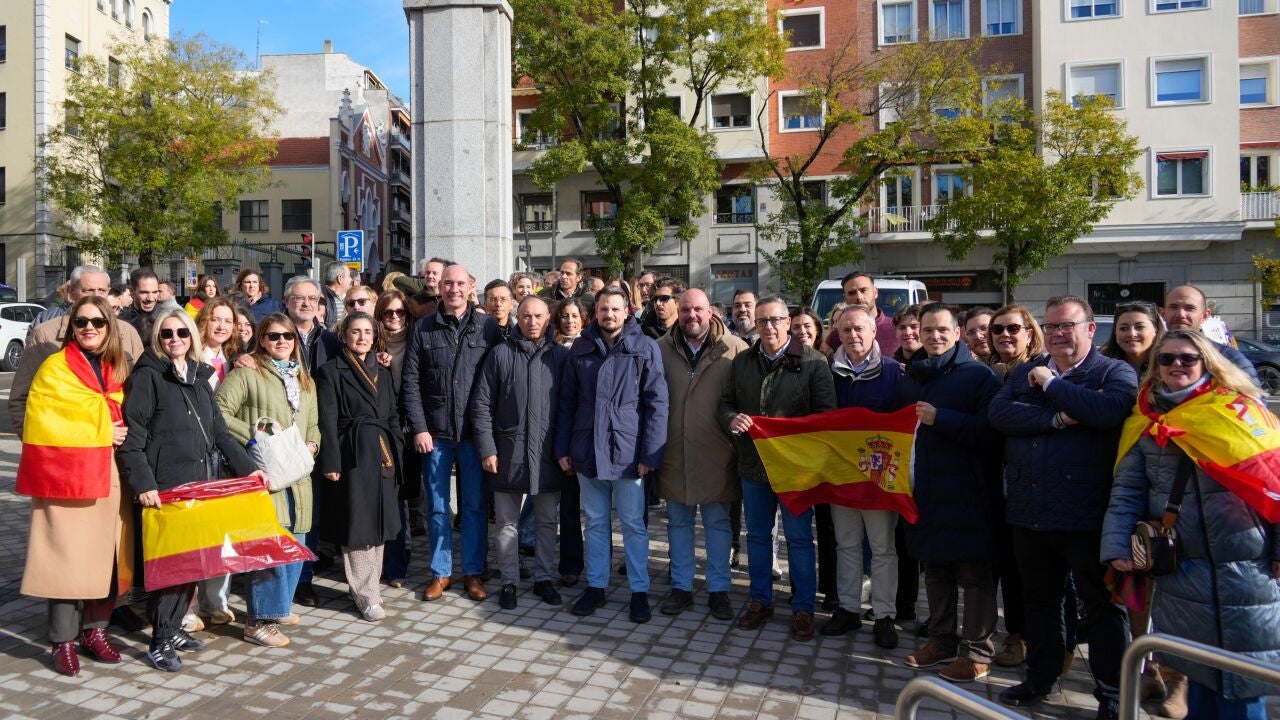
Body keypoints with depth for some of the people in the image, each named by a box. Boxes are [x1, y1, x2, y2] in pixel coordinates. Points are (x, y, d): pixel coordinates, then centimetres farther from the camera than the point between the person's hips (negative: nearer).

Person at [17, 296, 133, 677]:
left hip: (107, 473, 5)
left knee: (105, 554, 6)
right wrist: (101, 431, -12)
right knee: (68, 557, -4)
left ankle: (94, 628, 20)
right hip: (66, 472, -5)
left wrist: (120, 434, 4)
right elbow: (42, 422, -10)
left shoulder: (117, 369, 14)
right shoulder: (54, 367, -1)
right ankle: (63, 640, 6)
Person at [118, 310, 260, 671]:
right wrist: (143, 484, -19)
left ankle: (174, 627, 23)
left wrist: (247, 467, 11)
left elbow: (218, 431, 16)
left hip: (200, 484, 6)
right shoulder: (147, 376, -5)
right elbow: (132, 438, -11)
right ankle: (160, 641, 8)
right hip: (164, 488, -6)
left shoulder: (199, 377, 15)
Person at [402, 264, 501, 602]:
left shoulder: (488, 326, 1)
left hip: (475, 432, -1)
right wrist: (420, 428, -5)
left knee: (475, 506, 8)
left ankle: (473, 571, 21)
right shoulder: (423, 328, 3)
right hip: (435, 433, 1)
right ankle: (440, 571, 23)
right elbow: (410, 382, 2)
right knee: (437, 507, 10)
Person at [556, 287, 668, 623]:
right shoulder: (581, 348, 7)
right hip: (587, 451, 3)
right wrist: (563, 449, 6)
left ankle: (639, 591, 19)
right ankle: (595, 586, 27)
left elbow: (656, 403, -5)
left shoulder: (645, 348, -3)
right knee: (595, 522, 14)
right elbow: (567, 401, 10)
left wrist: (650, 453, -10)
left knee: (633, 524, 6)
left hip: (627, 452, -3)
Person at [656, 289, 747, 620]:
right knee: (678, 522, 13)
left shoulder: (734, 349, -6)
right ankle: (681, 586, 27)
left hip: (715, 453, -2)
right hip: (673, 452, 2)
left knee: (717, 523, 10)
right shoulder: (661, 349, 1)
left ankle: (718, 589, 24)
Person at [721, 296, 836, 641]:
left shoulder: (813, 362, -7)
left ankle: (803, 607, 21)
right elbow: (726, 403, 12)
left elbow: (826, 413, -10)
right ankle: (760, 600, 31)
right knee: (757, 535, 15)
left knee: (799, 538, 6)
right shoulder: (742, 362, 8)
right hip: (752, 462, 4)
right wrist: (732, 419, -11)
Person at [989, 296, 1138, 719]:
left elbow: (1108, 409, -24)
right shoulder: (1025, 373, 12)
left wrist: (1050, 384, -13)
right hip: (1029, 511, 5)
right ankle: (1040, 677, 34)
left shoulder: (1116, 372, -2)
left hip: (1086, 514, -5)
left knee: (1101, 604, 8)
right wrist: (1056, 419, -18)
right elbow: (998, 413, -6)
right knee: (1039, 599, 18)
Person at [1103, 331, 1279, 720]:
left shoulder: (1240, 408, 0)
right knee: (1198, 669, 12)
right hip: (1182, 569, 2)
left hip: (1248, 567, -2)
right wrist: (1116, 545, -7)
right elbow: (1127, 492, 4)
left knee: (1243, 676, 3)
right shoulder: (1145, 423, 6)